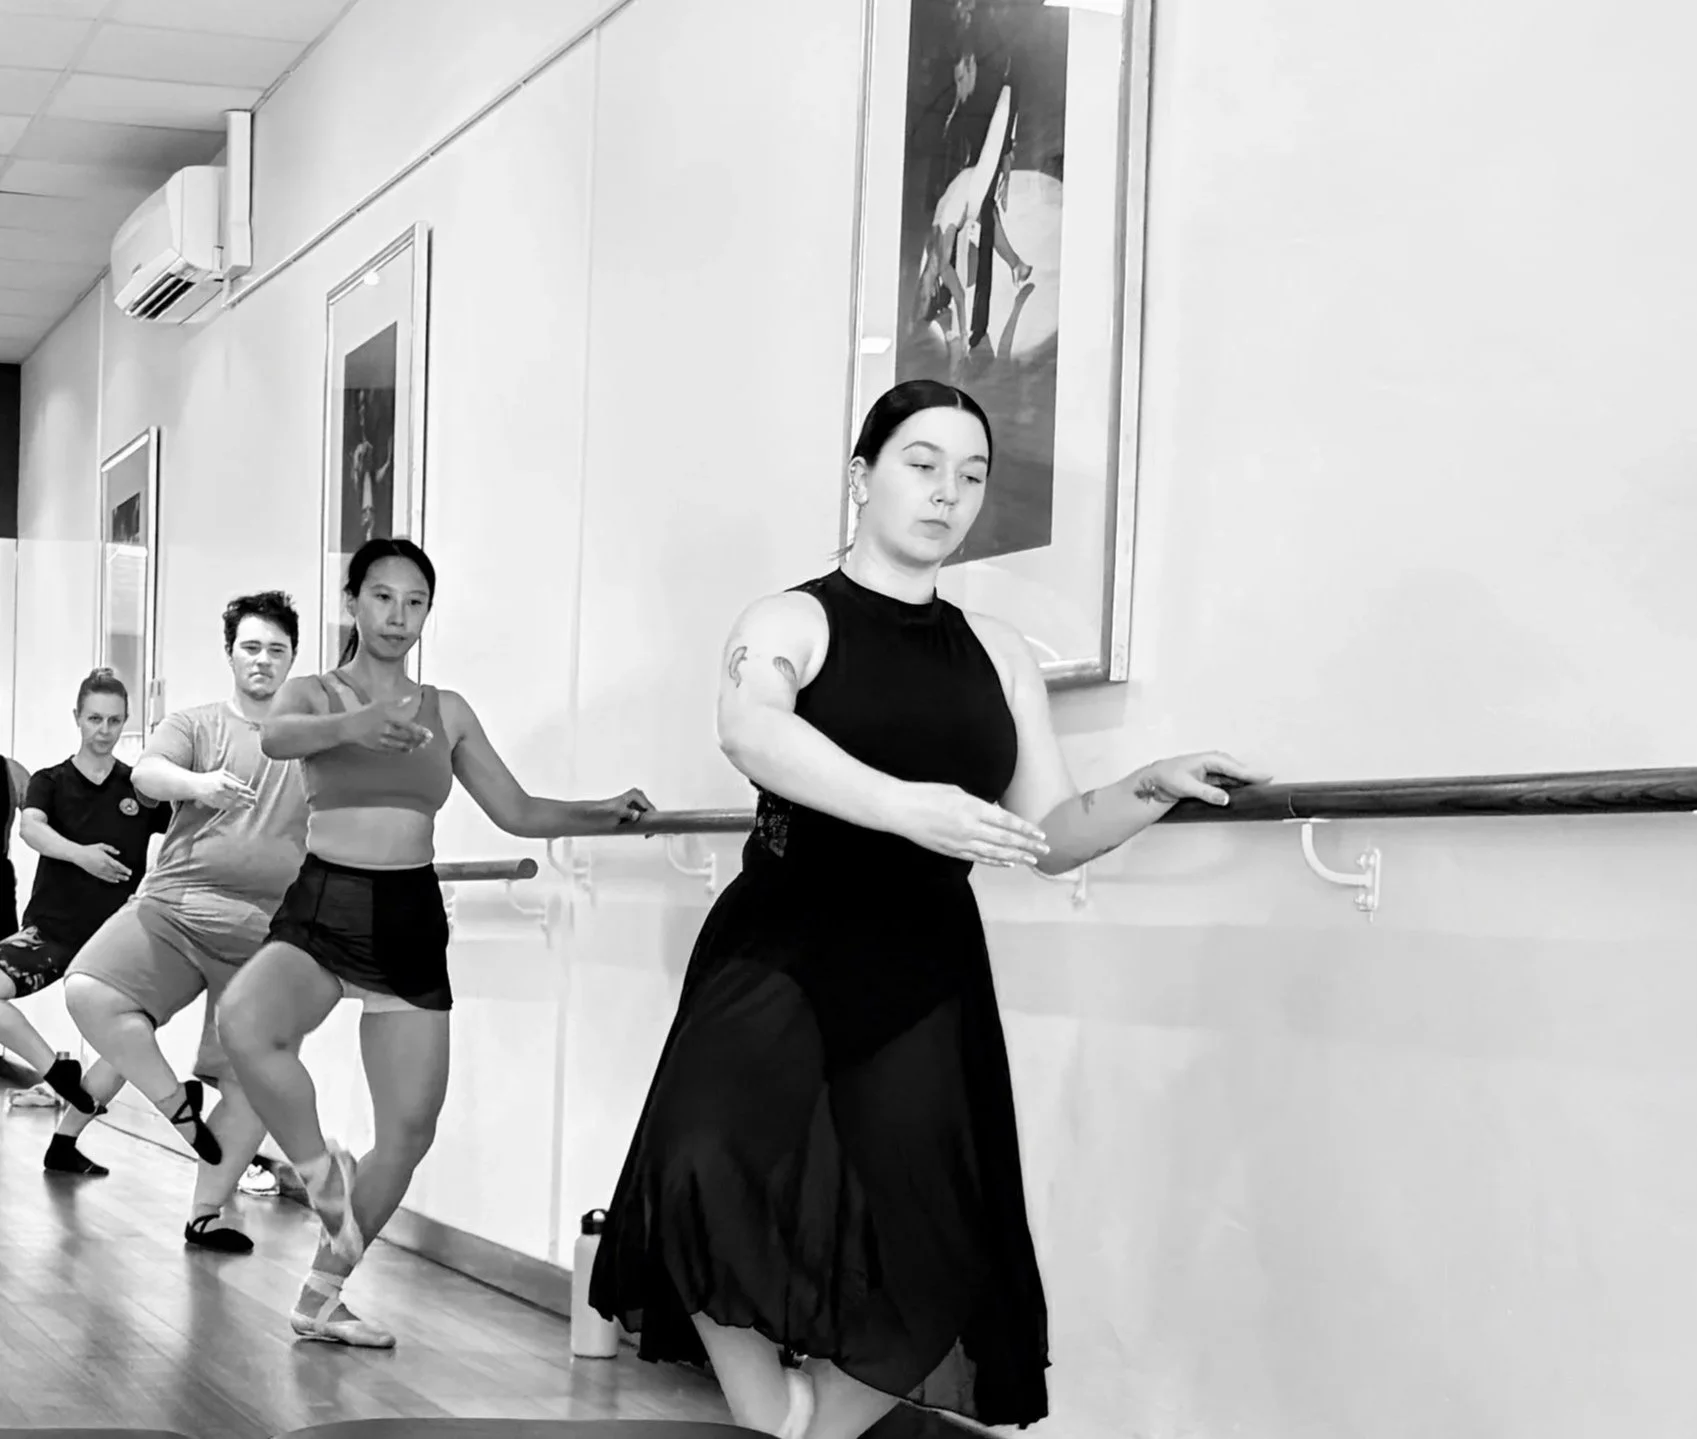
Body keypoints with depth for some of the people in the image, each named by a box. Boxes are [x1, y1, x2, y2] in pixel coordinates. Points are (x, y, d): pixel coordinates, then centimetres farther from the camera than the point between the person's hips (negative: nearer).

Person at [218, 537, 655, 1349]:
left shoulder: (446, 712, 11)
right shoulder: (314, 695, 2)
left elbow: (517, 813, 14)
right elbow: (275, 737, -23)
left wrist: (604, 816, -4)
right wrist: (353, 725, -45)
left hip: (411, 920, 3)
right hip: (323, 910, -3)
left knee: (409, 1131, 3)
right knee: (243, 1022, -35)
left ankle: (322, 1297, 22)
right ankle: (322, 1174, -11)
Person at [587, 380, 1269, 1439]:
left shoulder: (998, 654, 15)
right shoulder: (795, 622, 2)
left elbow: (1053, 837, 15)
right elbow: (752, 731, -22)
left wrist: (1149, 793, -5)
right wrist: (908, 808, -35)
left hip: (925, 978, 4)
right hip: (785, 951, -4)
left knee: (913, 1267, -8)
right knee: (714, 1180, -28)